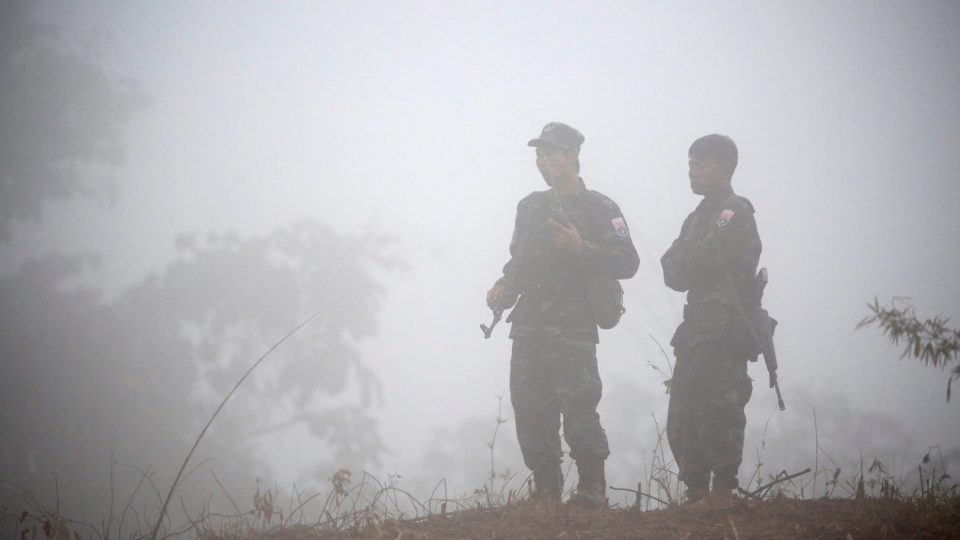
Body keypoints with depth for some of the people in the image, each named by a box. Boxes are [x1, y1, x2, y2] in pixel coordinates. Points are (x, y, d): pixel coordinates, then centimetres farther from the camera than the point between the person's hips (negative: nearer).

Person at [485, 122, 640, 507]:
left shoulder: (599, 208, -1)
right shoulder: (531, 207, 17)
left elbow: (627, 263, -7)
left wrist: (581, 248, -19)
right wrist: (504, 285, 8)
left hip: (572, 328, -6)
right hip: (528, 327, 6)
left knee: (578, 410, -14)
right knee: (530, 414, 4)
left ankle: (591, 492, -7)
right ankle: (546, 493, 12)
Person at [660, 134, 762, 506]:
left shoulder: (735, 211, -4)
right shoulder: (697, 218, 22)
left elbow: (705, 258, -16)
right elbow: (673, 274, 13)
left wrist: (683, 258, 2)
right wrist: (688, 262, -6)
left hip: (725, 332, -9)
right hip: (696, 332, 9)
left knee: (717, 412, -13)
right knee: (682, 419, 6)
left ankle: (722, 493, -11)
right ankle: (696, 493, 9)